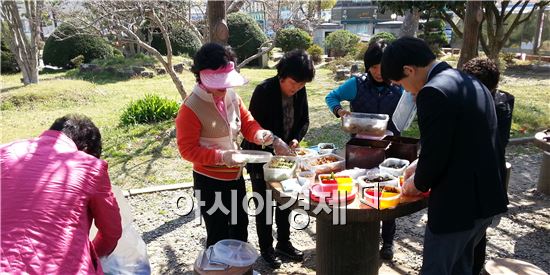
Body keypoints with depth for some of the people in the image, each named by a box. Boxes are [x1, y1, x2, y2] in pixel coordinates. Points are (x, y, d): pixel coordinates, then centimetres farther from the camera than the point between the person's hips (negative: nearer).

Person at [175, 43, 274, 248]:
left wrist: (258, 134, -18)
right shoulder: (191, 108, -22)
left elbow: (247, 121, 5)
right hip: (210, 181, -7)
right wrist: (221, 156, -31)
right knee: (218, 235, 8)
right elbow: (187, 149, -20)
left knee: (240, 225, 25)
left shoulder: (231, 95, -3)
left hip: (235, 175, 7)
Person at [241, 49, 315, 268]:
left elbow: (304, 120, 5)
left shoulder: (300, 91, -5)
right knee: (264, 204, 8)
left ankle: (284, 243, 35)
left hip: (284, 154, 6)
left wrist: (296, 139, -13)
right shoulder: (264, 91, -22)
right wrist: (274, 144, -32)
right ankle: (266, 248, 26)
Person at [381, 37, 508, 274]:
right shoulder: (472, 83, 9)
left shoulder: (433, 92, -21)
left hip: (457, 204, -9)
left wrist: (418, 184, 0)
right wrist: (420, 165, 16)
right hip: (486, 198, 9)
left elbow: (434, 154, -20)